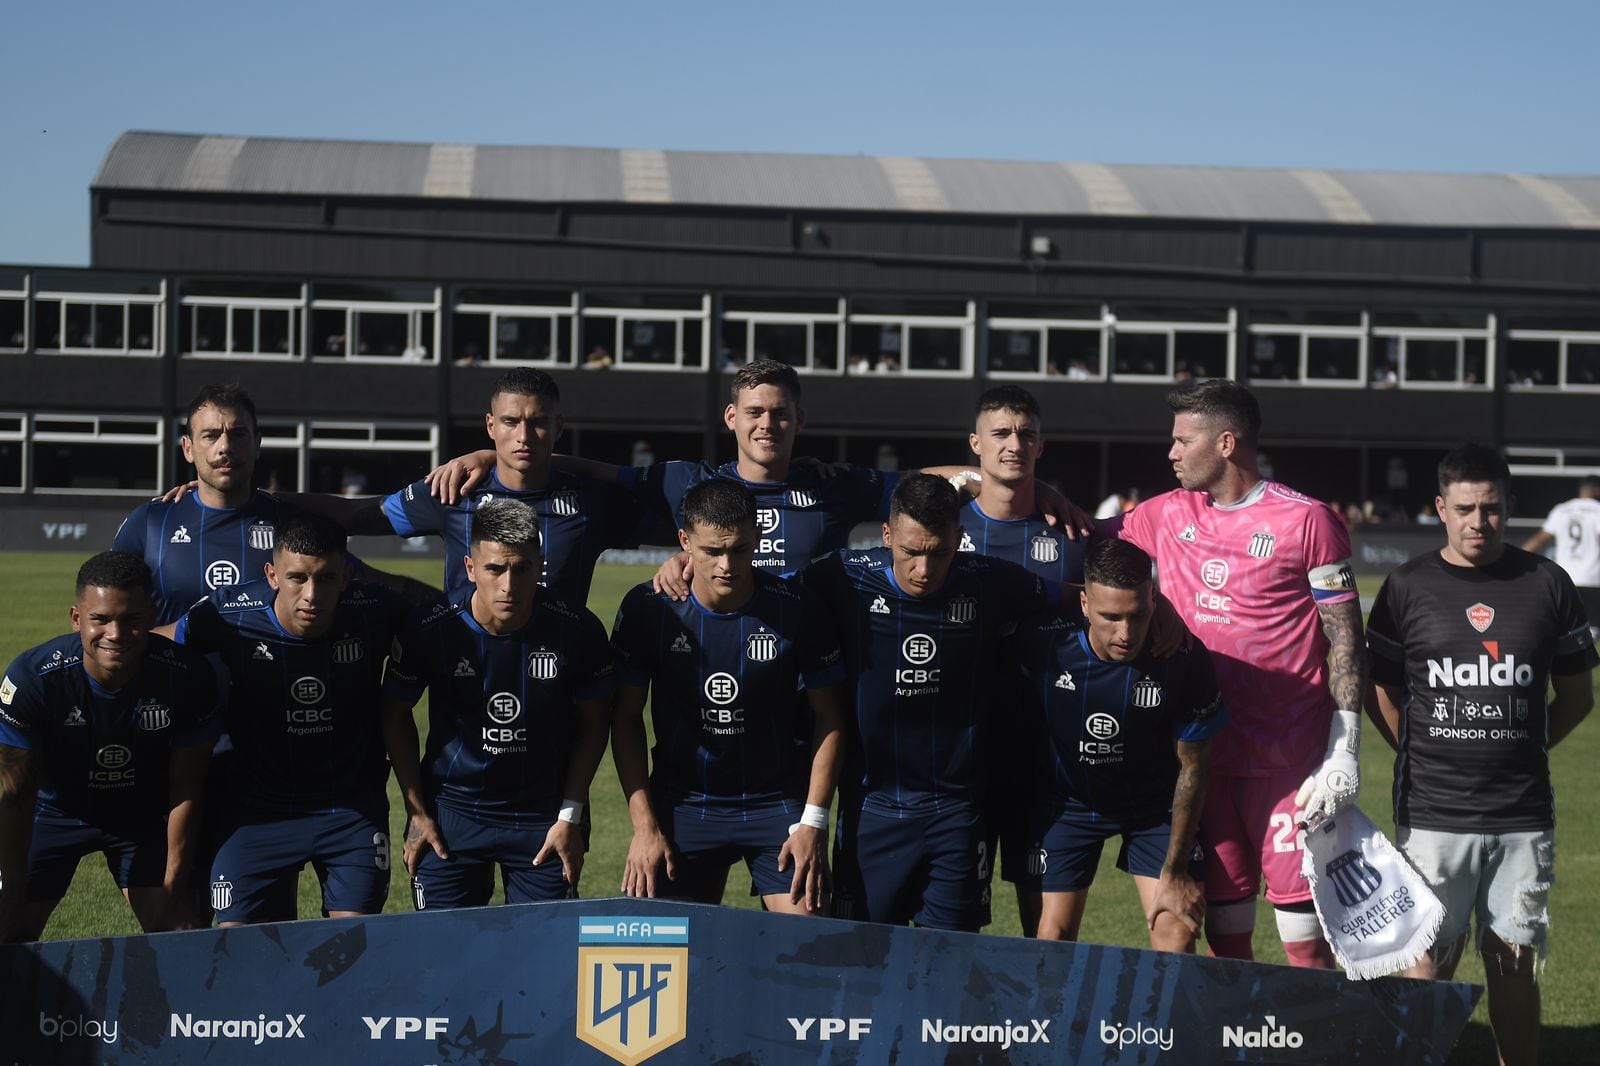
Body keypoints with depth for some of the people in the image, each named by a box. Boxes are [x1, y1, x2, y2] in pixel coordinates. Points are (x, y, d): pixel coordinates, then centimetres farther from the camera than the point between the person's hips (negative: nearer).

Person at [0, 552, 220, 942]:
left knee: (176, 935, -8)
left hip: (145, 815, 1)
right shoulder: (33, 676, -30)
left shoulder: (188, 676, -27)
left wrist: (173, 891, -13)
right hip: (54, 811, -1)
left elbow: (185, 792, -15)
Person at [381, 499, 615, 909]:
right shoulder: (430, 629, -13)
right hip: (451, 810, 0)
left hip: (543, 817, 0)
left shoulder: (578, 630, -14)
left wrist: (570, 817, -2)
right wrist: (417, 811, 0)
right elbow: (396, 715, 2)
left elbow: (593, 722, 1)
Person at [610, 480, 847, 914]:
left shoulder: (797, 609, -11)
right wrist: (644, 824, -5)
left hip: (779, 801, -1)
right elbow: (627, 717, 1)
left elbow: (828, 718, -2)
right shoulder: (647, 609, -8)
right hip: (682, 803, 1)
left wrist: (813, 821, -8)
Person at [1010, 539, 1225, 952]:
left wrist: (1174, 872, -10)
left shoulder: (1186, 659, -26)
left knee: (1177, 935, -12)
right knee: (1051, 939, -4)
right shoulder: (1043, 644, -27)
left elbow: (1192, 766, -13)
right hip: (1065, 802, 0)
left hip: (1156, 805, 0)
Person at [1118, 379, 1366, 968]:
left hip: (1289, 762, -5)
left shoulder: (1306, 521, -5)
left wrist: (1344, 752, -10)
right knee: (1223, 923, 10)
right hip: (1201, 755, 5)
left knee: (1304, 932, -6)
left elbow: (1345, 639, -4)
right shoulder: (1166, 516, 11)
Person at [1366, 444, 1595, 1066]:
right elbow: (1379, 692, 8)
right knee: (1426, 965, -1)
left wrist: (1521, 752, 5)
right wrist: (1425, 755, 0)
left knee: (1516, 966, 7)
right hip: (1432, 814, -1)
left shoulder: (1547, 584, 5)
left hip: (1523, 816, 1)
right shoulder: (1408, 587, 2)